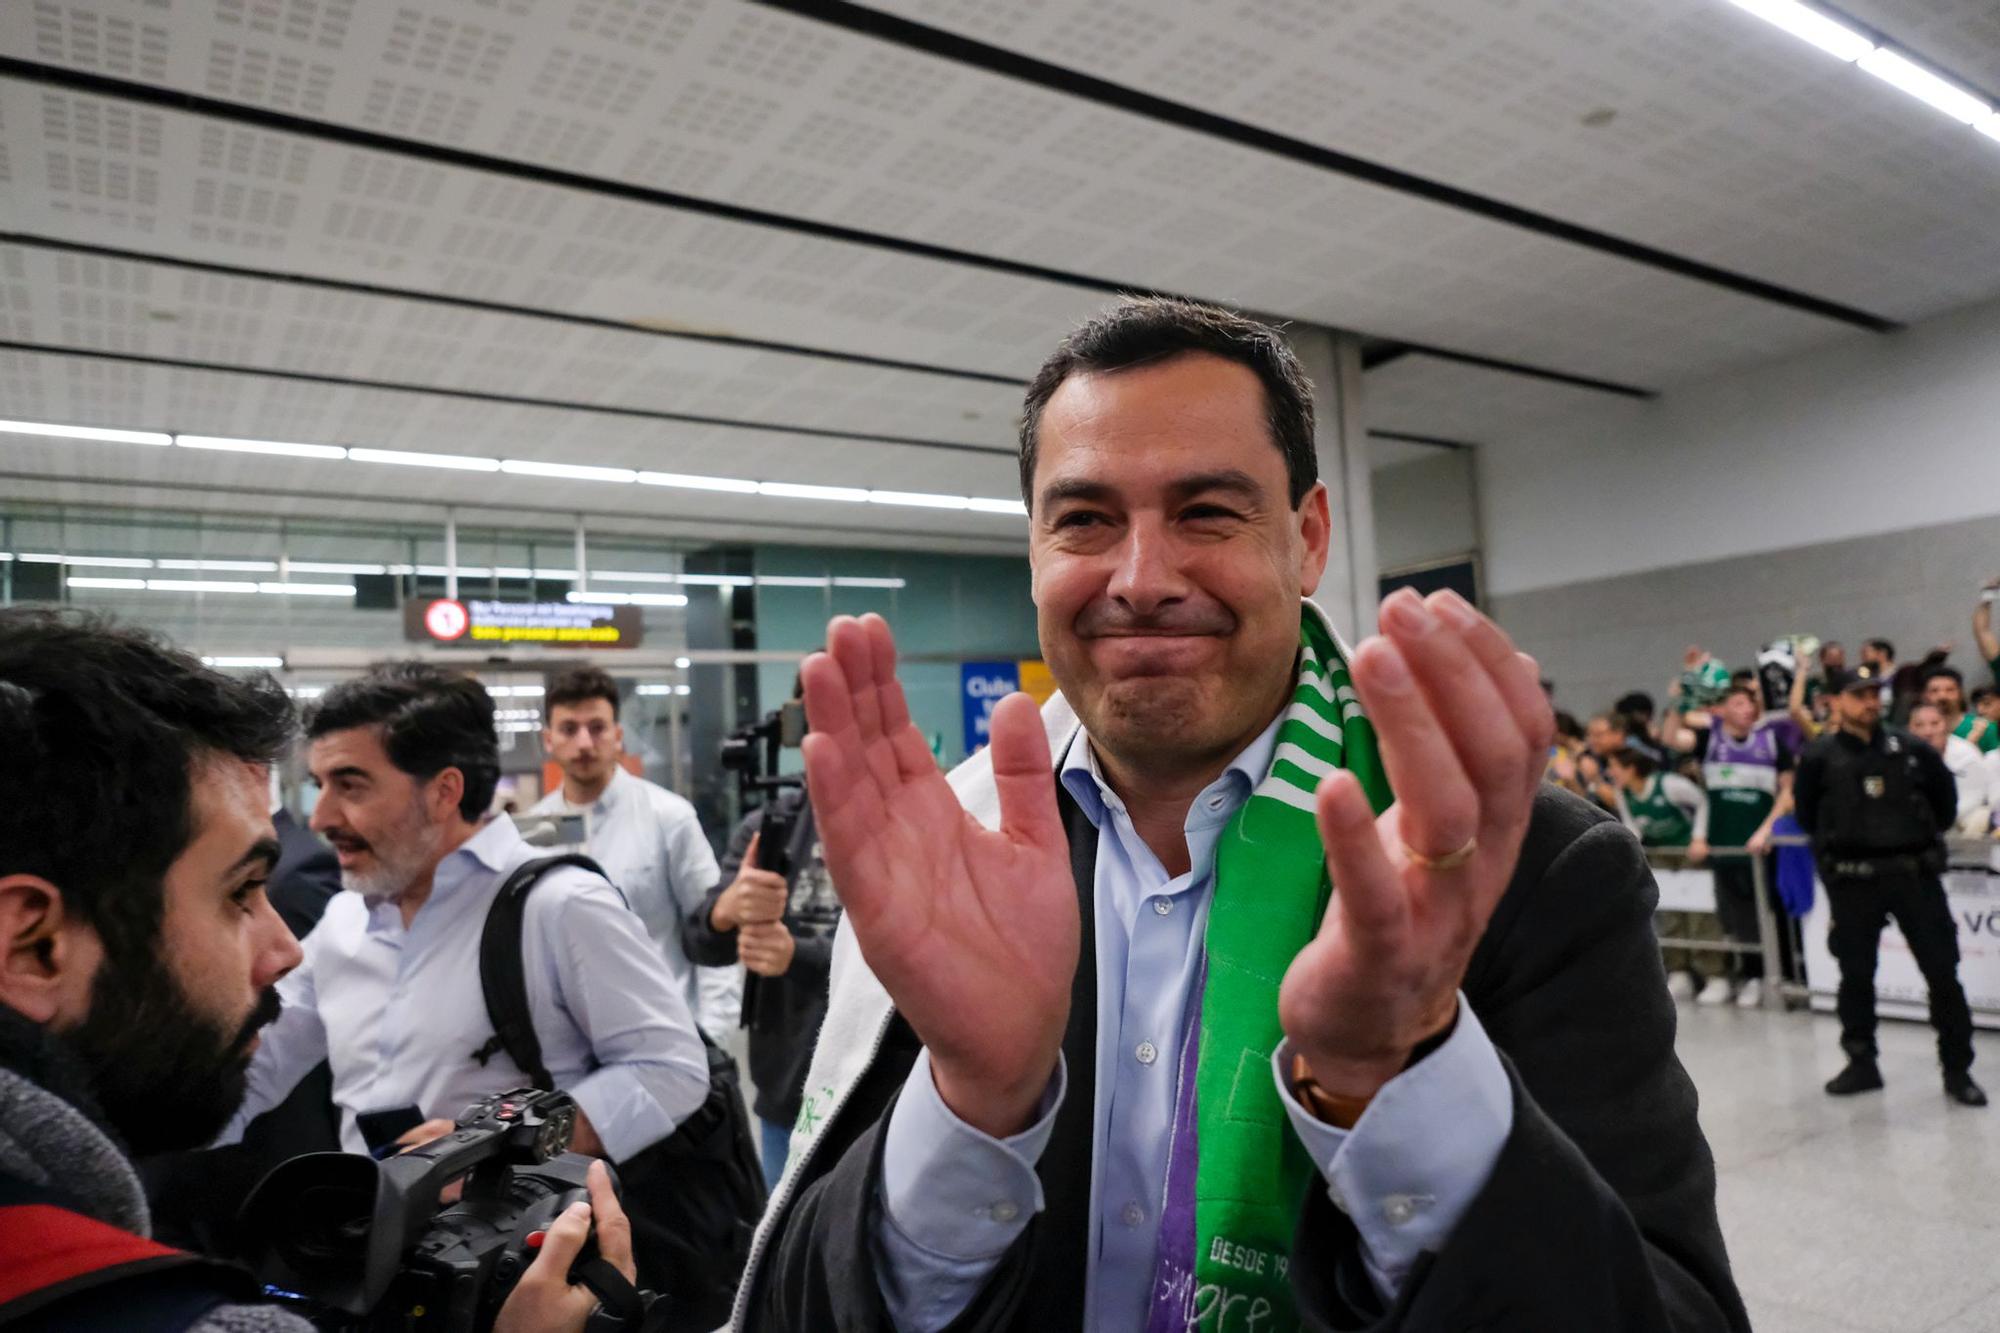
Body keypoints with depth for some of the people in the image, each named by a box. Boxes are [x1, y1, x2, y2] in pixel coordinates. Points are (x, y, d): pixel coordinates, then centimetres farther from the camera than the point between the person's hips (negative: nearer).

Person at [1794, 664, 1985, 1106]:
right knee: (1856, 975, 8)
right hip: (1853, 881, -1)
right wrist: (1837, 844, 8)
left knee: (1942, 971, 3)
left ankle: (1957, 1069, 16)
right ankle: (1862, 1064, 21)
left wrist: (1926, 835, 13)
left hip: (1915, 873, 1)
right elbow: (1806, 816, 9)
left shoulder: (1911, 749, 1)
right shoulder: (1819, 757, -3)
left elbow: (1945, 798, 15)